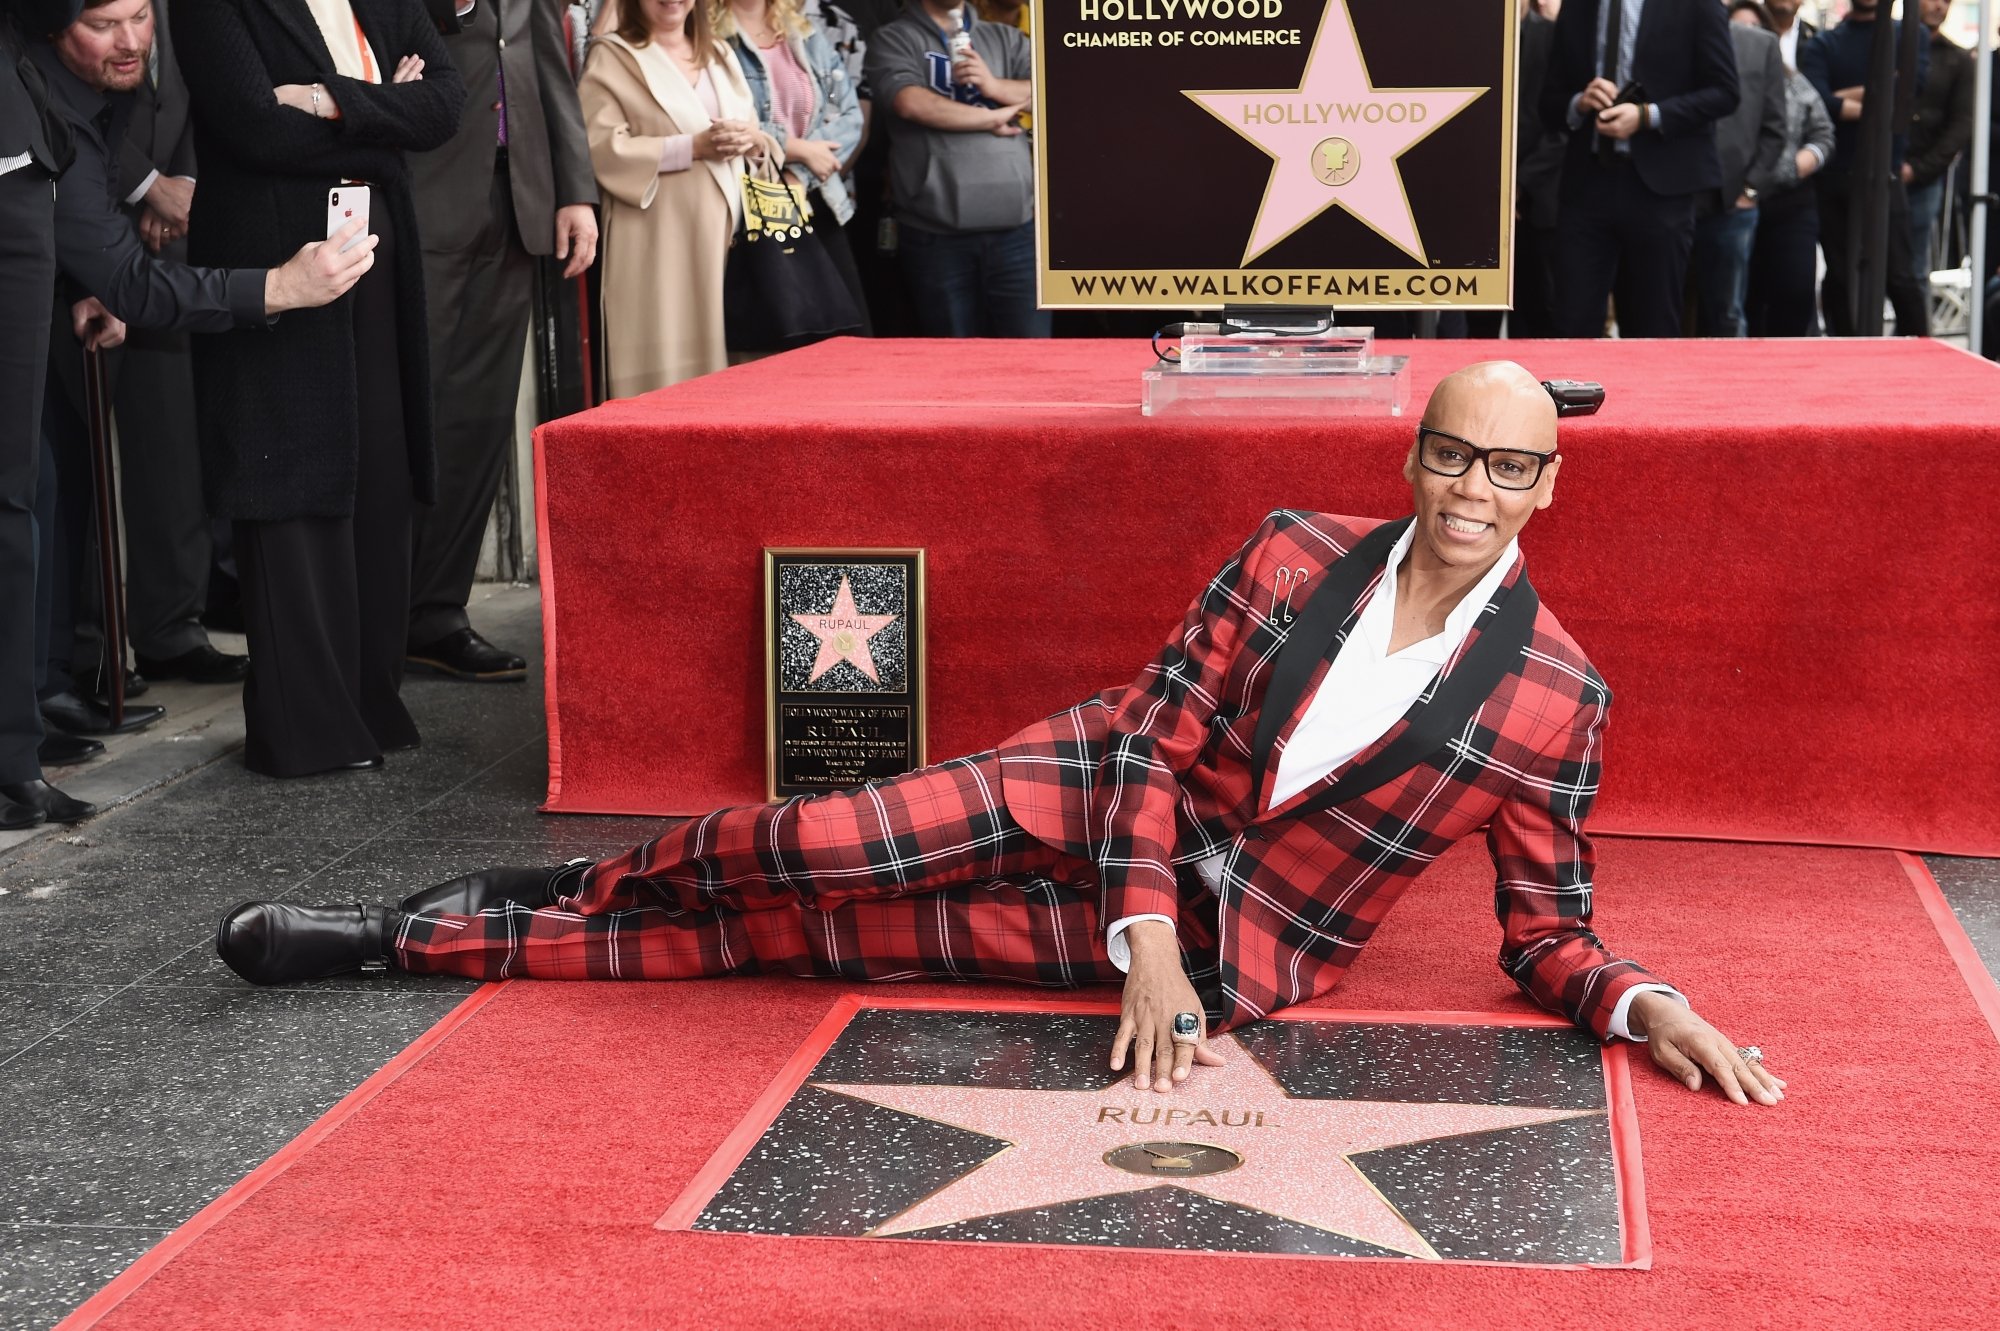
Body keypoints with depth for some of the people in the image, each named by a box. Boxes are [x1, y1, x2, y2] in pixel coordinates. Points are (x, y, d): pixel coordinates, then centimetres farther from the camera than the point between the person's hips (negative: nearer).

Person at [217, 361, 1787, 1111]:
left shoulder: (1555, 696, -12)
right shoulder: (1295, 552, -8)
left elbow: (1548, 932, -4)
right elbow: (1159, 728, -7)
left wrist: (1652, 1005, -26)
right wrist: (1145, 936, -20)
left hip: (1241, 944, -1)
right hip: (1112, 792, 2)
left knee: (810, 929, -5)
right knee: (812, 850, -14)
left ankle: (443, 938, 5)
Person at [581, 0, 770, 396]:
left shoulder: (720, 53, 19)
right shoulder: (613, 57, 0)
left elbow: (751, 127, 19)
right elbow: (602, 149, -10)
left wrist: (752, 140, -6)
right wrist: (694, 146, -16)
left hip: (726, 229, 5)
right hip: (660, 238, -5)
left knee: (721, 353, 3)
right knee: (665, 365, -9)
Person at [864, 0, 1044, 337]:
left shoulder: (1006, 37, 17)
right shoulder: (892, 40, 6)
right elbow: (912, 103, -11)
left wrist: (994, 86, -9)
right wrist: (993, 118, -1)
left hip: (1016, 226, 2)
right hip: (935, 234, -2)